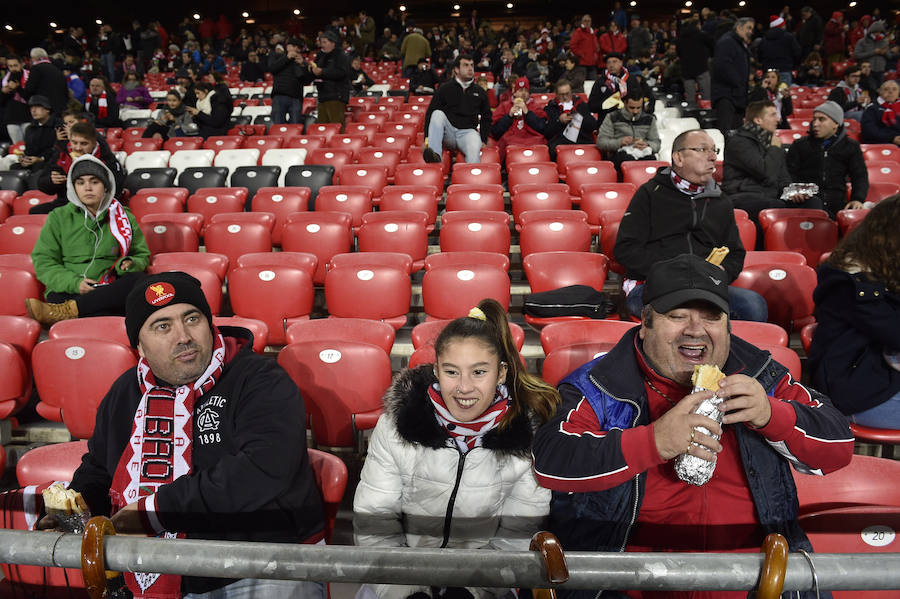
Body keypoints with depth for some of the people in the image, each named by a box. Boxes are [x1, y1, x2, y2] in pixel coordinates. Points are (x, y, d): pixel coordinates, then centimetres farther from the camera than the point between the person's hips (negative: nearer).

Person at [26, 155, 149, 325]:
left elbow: (142, 255, 22)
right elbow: (43, 261, 9)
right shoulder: (58, 217, 14)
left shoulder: (124, 217, 16)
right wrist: (74, 282, -9)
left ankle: (66, 310, -36)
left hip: (109, 292, 4)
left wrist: (130, 264, -3)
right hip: (66, 291, -4)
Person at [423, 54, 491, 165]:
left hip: (468, 131, 0)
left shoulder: (480, 92, 15)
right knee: (437, 113, -28)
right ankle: (435, 154, -45)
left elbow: (486, 118, 24)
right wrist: (427, 138, -9)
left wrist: (483, 141, 10)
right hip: (448, 132, 0)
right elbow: (430, 113, 3)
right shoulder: (445, 88, 8)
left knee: (475, 149, -33)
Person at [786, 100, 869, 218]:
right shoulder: (799, 145, 17)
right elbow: (789, 174, 7)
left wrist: (858, 199, -4)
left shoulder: (850, 147, 20)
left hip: (837, 204, 2)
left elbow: (860, 176, 16)